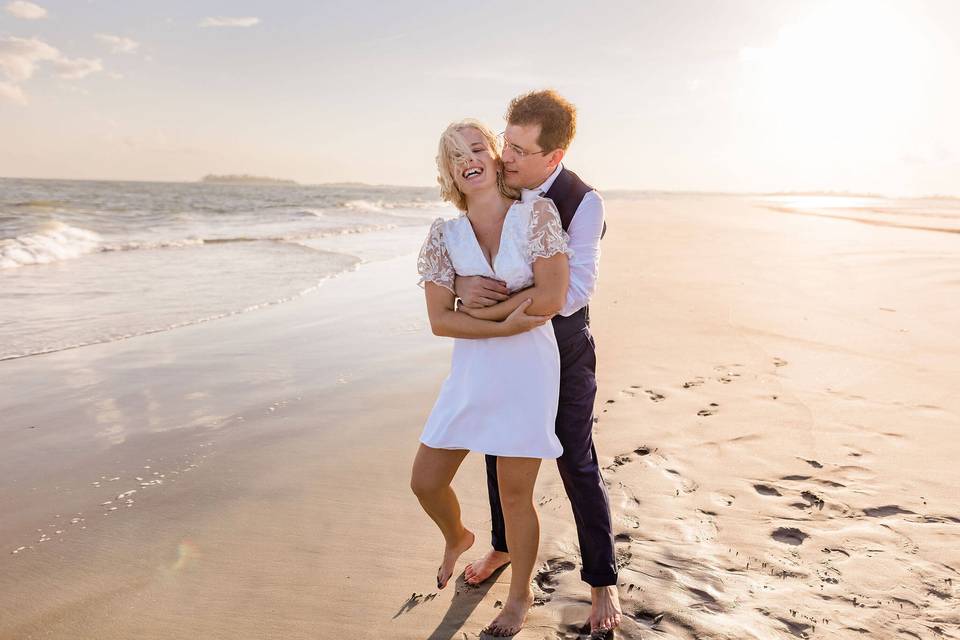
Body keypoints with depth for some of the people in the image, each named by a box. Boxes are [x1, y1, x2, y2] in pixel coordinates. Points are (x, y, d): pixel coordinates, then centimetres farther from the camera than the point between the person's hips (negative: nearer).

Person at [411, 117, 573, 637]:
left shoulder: (536, 213, -7)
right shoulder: (445, 234, 1)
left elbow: (552, 297, -16)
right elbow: (440, 320, -6)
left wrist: (481, 309, -12)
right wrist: (507, 324, -18)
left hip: (528, 371, -3)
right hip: (470, 372, 4)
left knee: (514, 496, 6)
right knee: (425, 481, 8)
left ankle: (520, 597, 33)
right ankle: (457, 538, 45)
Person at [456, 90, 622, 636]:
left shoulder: (583, 203, -21)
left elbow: (572, 292, -30)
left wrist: (493, 309, -32)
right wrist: (462, 284, -28)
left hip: (563, 347, -5)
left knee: (577, 462, 3)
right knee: (500, 450, 16)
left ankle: (603, 581, 23)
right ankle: (504, 546, 42)